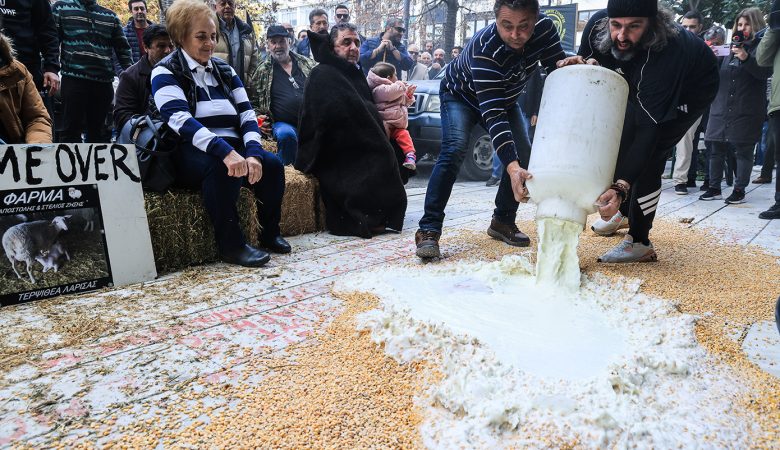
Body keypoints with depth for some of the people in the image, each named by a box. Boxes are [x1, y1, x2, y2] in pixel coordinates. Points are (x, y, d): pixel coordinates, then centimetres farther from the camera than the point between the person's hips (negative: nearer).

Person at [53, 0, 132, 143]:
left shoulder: (110, 16, 17)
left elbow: (123, 48, 17)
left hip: (104, 81, 3)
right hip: (74, 79, -3)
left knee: (98, 130, 9)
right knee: (71, 128, -3)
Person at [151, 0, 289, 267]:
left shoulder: (224, 70, 16)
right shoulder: (166, 73, -1)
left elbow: (247, 114, 6)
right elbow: (180, 120, -19)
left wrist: (253, 153, -15)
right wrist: (224, 152, -35)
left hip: (232, 147, 5)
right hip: (192, 153, -5)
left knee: (272, 164, -20)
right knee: (220, 168, -37)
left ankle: (270, 233, -2)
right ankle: (231, 245, -25)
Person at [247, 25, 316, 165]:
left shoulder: (307, 63, 15)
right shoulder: (262, 72, 12)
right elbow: (252, 101, 19)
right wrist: (257, 117, 0)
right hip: (284, 124, -1)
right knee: (285, 134, -36)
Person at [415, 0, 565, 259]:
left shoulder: (544, 28, -26)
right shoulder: (484, 47, -40)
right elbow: (491, 113, -47)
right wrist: (512, 168, -58)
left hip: (504, 98, 6)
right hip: (460, 95, -5)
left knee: (524, 155, -8)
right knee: (454, 150, -28)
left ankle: (503, 222, 9)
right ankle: (429, 230, -26)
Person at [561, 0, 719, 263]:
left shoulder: (666, 52, -43)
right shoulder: (597, 25, -28)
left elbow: (649, 129, -44)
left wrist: (621, 187, -54)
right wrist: (581, 64, -33)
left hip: (690, 90, -6)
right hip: (641, 86, 6)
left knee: (648, 156, -20)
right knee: (621, 145, 5)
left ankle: (640, 242, -9)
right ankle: (624, 211, 30)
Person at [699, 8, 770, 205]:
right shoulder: (732, 46, 18)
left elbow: (765, 72, -11)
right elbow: (717, 74, 24)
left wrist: (746, 59, -25)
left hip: (746, 109, -5)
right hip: (722, 107, 5)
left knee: (743, 150, -1)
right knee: (717, 149, 6)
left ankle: (739, 190, 5)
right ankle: (714, 188, 14)